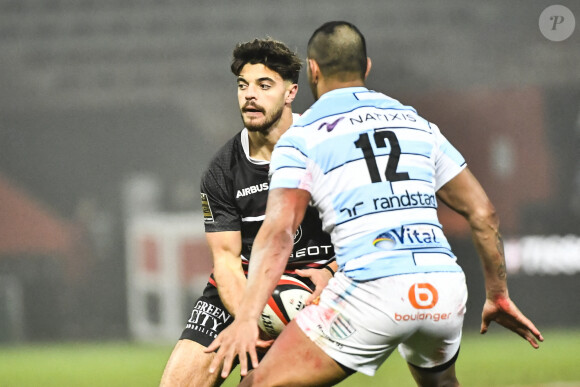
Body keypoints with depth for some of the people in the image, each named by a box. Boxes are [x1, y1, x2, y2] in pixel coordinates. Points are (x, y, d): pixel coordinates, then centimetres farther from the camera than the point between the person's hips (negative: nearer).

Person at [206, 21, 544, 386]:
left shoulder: (301, 137, 8)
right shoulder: (416, 123, 22)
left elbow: (278, 233, -7)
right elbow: (483, 212, 21)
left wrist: (247, 318, -15)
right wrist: (499, 297, 28)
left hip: (373, 290, -5)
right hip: (445, 289, 5)